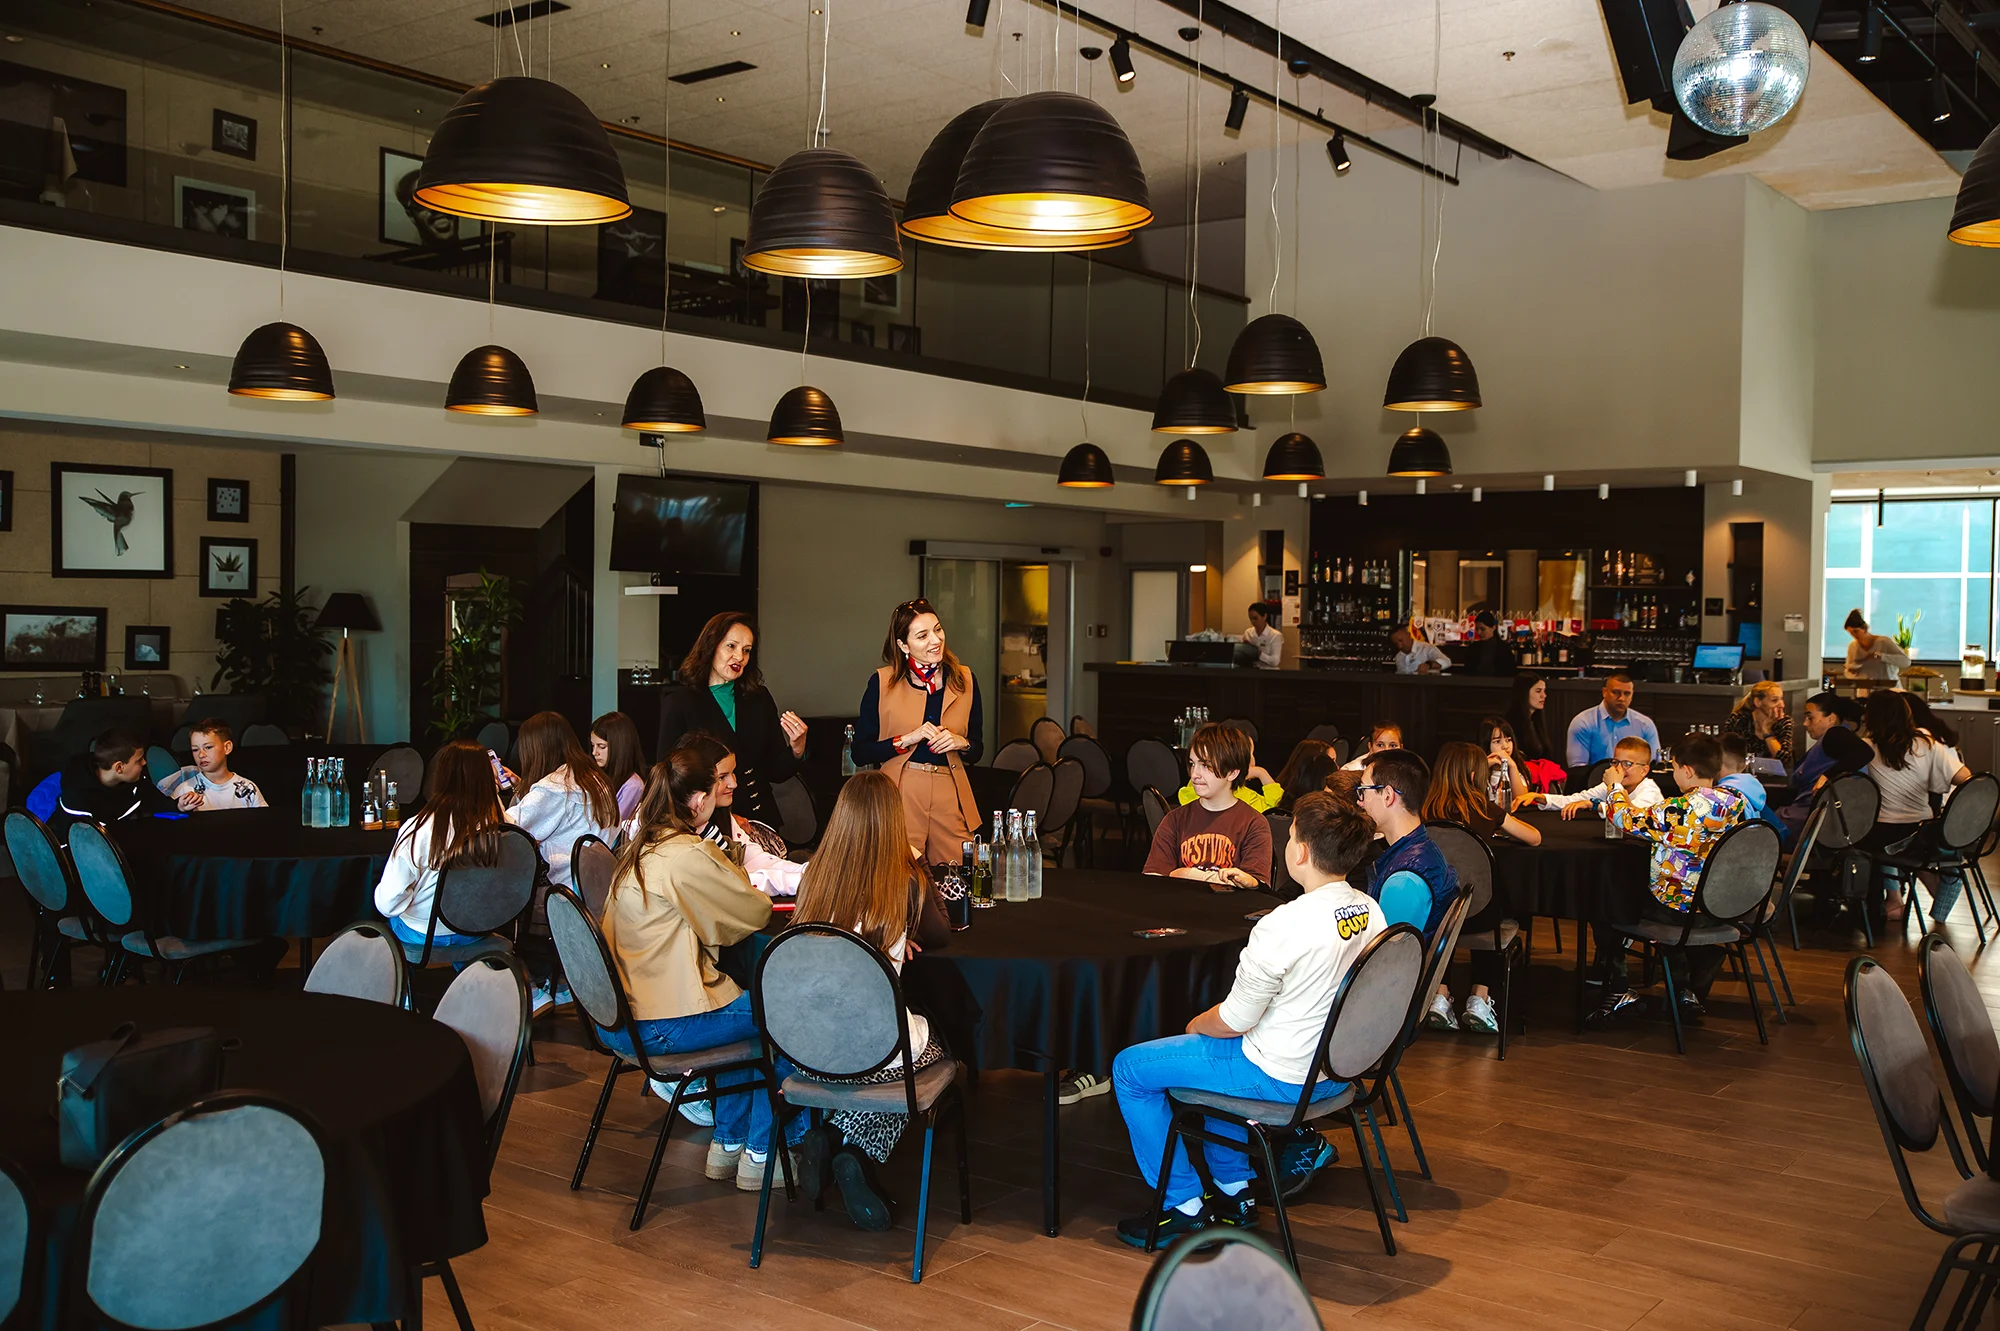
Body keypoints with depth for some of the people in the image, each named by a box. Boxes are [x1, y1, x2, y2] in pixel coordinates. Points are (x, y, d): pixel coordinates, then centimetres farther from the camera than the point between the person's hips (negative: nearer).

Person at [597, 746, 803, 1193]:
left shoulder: (636, 850, 10)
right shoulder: (689, 855, -19)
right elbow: (755, 912, -8)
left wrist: (724, 870, 6)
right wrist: (732, 869, 9)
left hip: (617, 1017, 10)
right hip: (657, 1029, -9)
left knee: (745, 1007, 27)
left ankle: (728, 1144, 31)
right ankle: (760, 1155, 15)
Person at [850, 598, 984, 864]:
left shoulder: (964, 680, 8)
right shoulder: (882, 683, 0)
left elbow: (977, 750, 15)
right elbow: (860, 753, -2)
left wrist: (960, 742, -6)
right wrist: (908, 739, -12)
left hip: (950, 798, 2)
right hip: (899, 798, -2)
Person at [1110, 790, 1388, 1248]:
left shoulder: (1284, 926, -29)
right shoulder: (1371, 912, -4)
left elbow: (1234, 1021, -19)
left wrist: (1196, 1025, 4)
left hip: (1281, 1077, -8)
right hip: (1335, 1067, 8)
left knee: (1130, 1068, 7)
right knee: (1209, 1045, 33)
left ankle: (1185, 1207, 13)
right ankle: (1234, 1191, 32)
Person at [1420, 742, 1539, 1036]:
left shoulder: (1428, 810, -1)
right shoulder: (1484, 808, -4)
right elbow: (1535, 838, 9)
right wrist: (1498, 826, 28)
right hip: (1477, 913, -1)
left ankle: (1440, 995, 23)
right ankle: (1479, 998, 24)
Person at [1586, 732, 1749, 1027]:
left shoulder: (1682, 809, -24)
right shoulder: (1735, 801, 0)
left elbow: (1628, 821, -14)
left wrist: (1615, 788, 4)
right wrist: (1636, 806, 14)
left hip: (1678, 909, -7)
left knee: (1606, 902, 7)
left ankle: (1619, 991, 8)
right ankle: (1693, 993, 36)